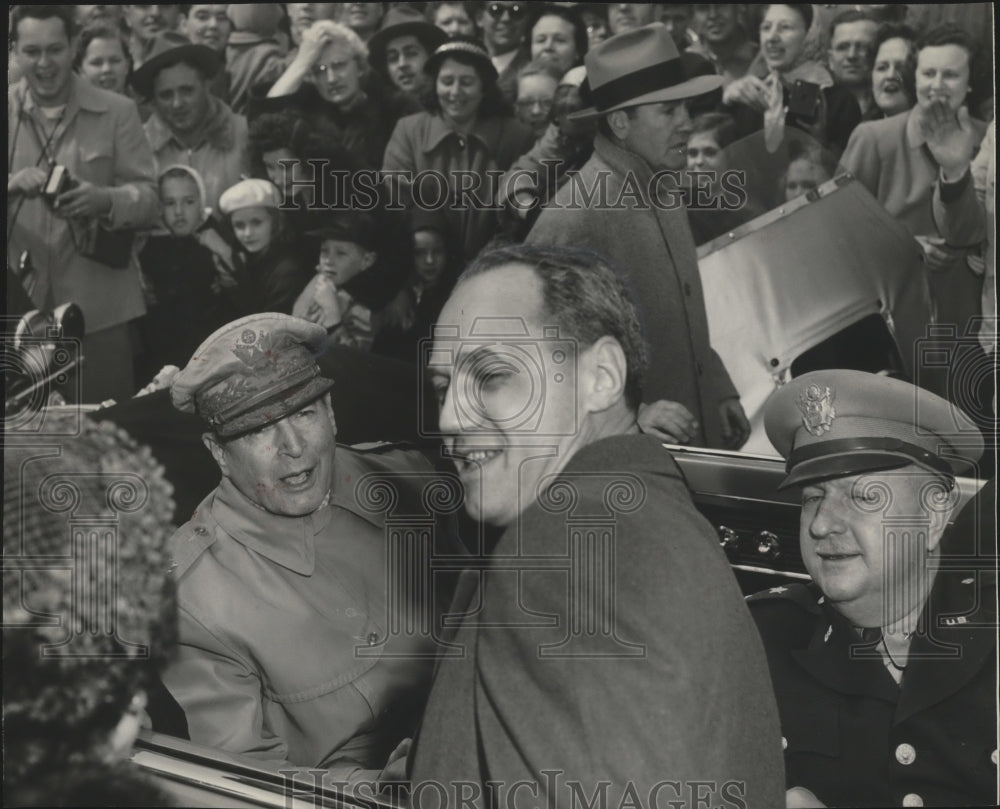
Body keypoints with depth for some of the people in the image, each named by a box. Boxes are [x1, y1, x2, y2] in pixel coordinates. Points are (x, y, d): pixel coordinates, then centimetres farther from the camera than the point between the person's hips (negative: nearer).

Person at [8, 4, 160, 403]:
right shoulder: (7, 111, 7)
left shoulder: (117, 111, 4)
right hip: (16, 303, 1)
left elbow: (148, 195, -1)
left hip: (98, 307, -1)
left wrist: (105, 200, -22)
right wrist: (11, 184, -21)